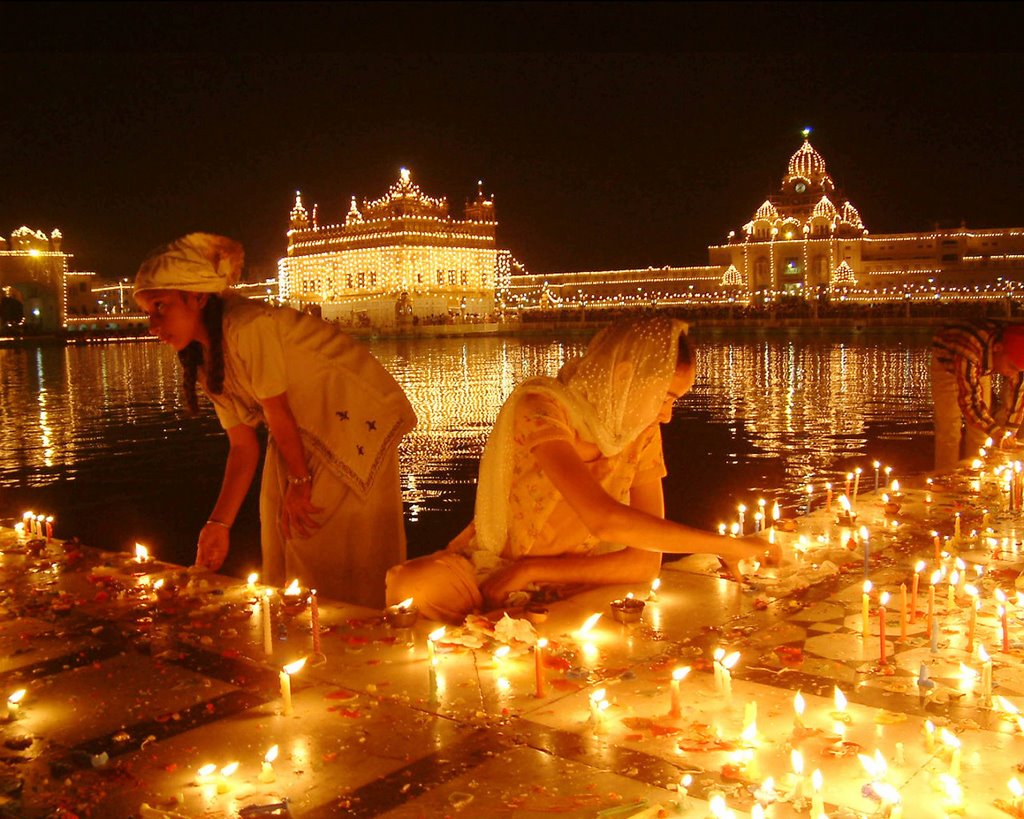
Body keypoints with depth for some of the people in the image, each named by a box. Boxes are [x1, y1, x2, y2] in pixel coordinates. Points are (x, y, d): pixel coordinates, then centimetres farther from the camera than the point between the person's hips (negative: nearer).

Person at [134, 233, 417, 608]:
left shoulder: (248, 326, -25)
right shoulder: (203, 362, 4)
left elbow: (280, 417, -17)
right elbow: (243, 446, 3)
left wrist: (301, 482, -6)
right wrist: (218, 524, -1)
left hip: (359, 419, -8)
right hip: (307, 434, 9)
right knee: (284, 557, 9)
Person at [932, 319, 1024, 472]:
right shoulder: (970, 352, -46)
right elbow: (968, 399, -40)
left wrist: (1009, 430, -19)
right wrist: (994, 431, -44)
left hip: (980, 369, 5)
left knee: (980, 429, 0)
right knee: (949, 429, -11)